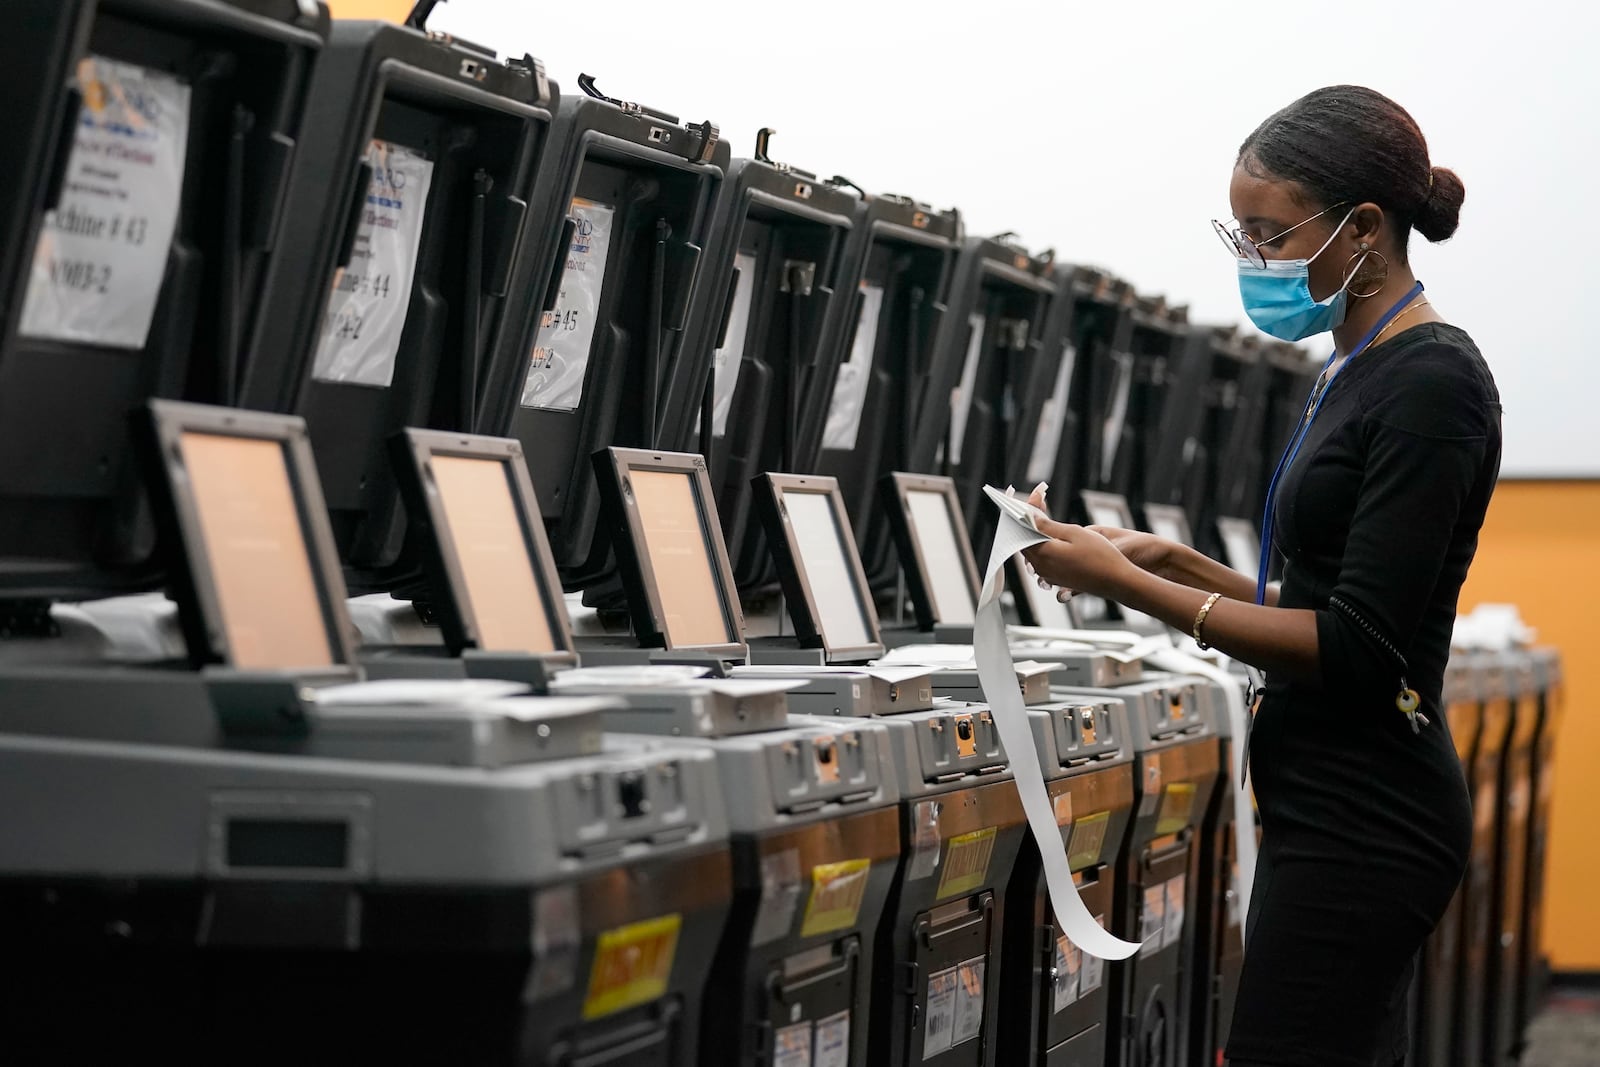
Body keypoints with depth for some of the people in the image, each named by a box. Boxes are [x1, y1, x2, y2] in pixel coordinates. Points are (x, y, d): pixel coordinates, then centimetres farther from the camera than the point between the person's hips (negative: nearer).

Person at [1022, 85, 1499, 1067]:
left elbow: (1356, 650, -19)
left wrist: (1130, 586, -17)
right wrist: (1178, 564, 8)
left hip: (1362, 824, -10)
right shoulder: (1357, 373, 14)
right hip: (1334, 805, 10)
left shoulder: (1431, 381, -15)